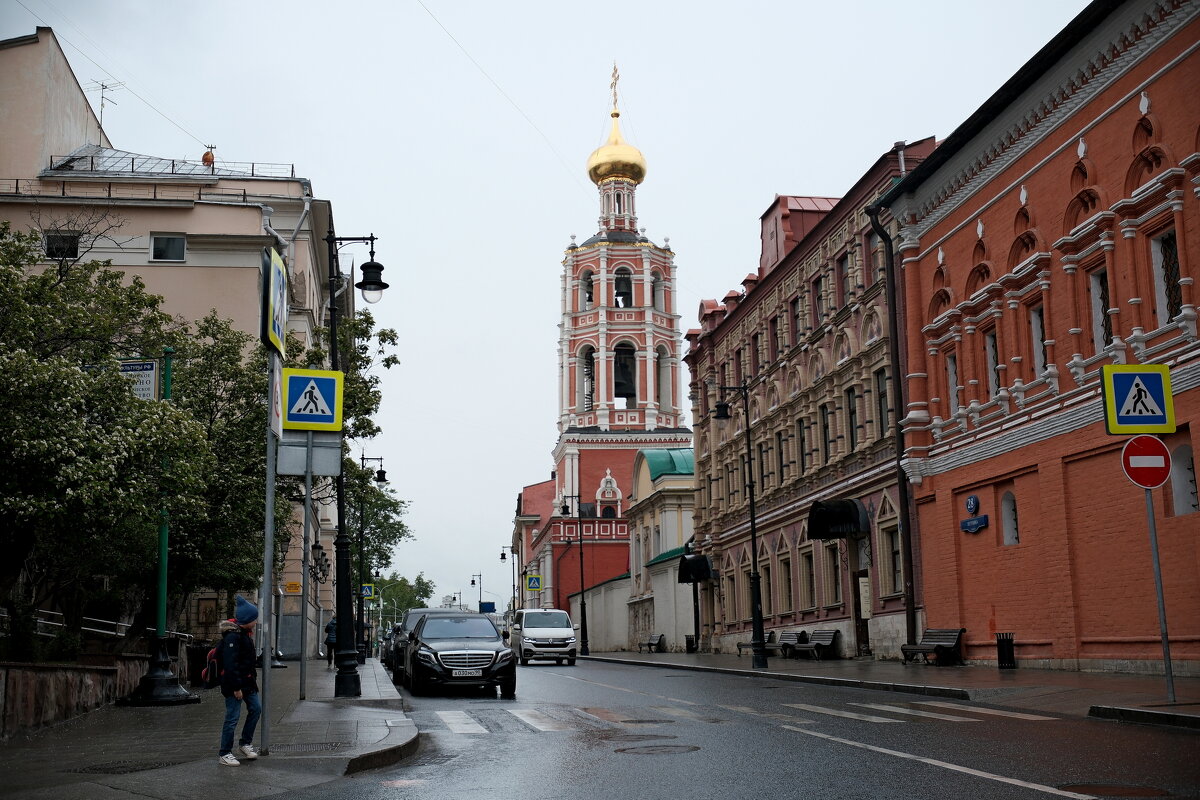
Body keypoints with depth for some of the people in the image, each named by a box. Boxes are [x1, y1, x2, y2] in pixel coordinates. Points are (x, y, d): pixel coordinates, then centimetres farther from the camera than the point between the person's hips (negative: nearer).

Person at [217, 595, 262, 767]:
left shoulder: (245, 633, 10)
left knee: (256, 708, 12)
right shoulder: (232, 636, -22)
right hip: (234, 682, -10)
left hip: (247, 680, 10)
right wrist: (236, 687, -23)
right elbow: (230, 664, -24)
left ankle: (245, 743, 25)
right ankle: (224, 754, 7)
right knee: (232, 717, -3)